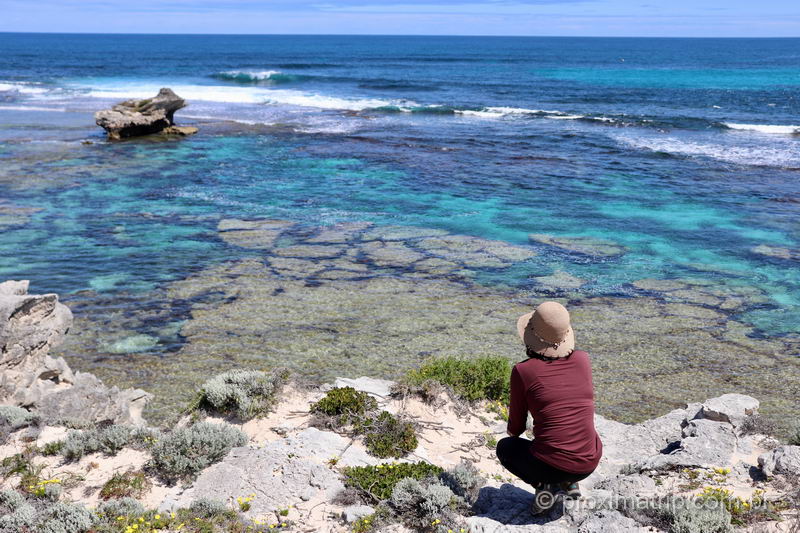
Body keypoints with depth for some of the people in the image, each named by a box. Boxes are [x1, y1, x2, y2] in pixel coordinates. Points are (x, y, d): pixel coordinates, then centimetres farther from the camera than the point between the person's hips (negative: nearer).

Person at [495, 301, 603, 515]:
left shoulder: (522, 370, -10)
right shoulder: (583, 359, 0)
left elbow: (515, 428, 2)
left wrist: (513, 432, 26)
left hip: (551, 466, -4)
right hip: (590, 463, 4)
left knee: (505, 447, 28)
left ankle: (544, 484, 5)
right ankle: (570, 482, 18)